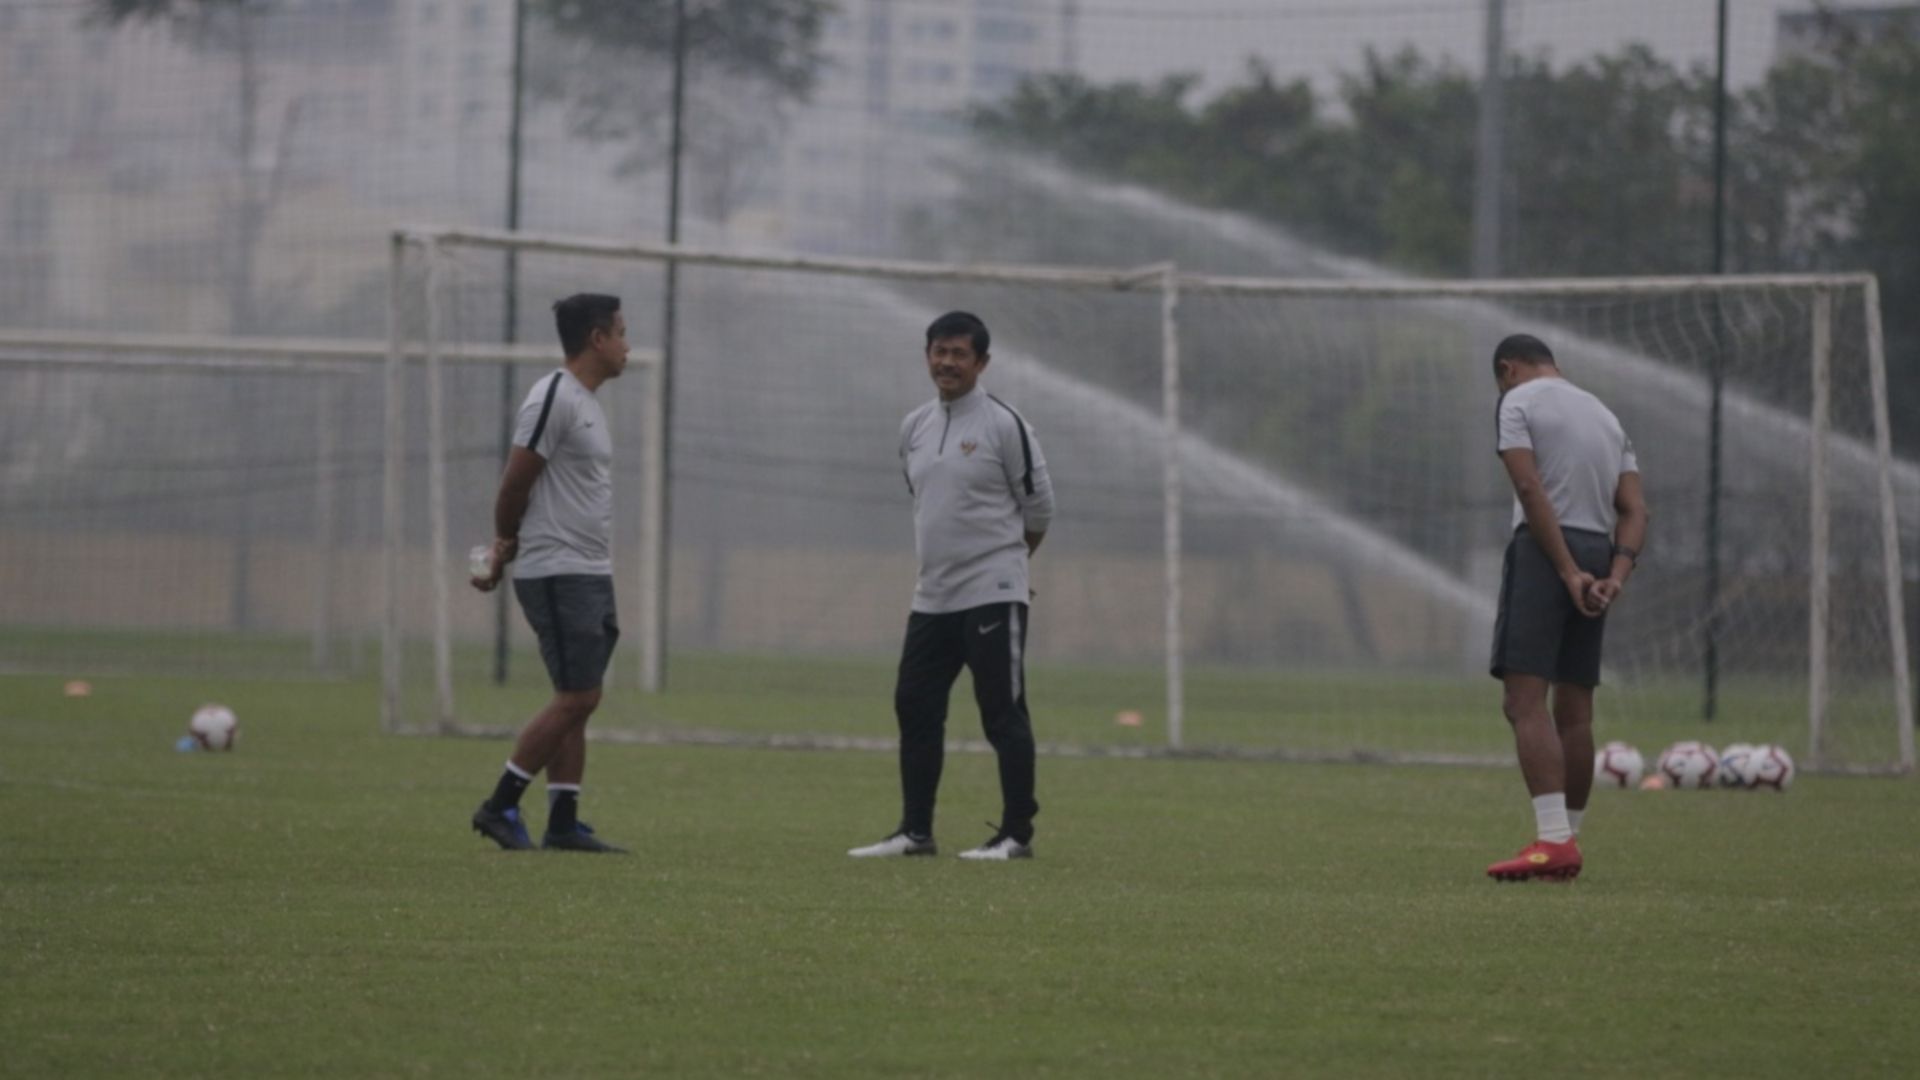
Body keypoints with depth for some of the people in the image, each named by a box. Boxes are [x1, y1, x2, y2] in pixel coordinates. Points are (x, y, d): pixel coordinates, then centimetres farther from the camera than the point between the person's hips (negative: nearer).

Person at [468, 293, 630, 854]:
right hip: (558, 572, -9)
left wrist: (504, 552, 12)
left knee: (579, 701, 7)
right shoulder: (554, 399, -13)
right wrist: (506, 545, 4)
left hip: (592, 575, 9)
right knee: (576, 697, -11)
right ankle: (499, 806, -5)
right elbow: (515, 485, -11)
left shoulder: (588, 403, 18)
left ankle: (563, 823, 8)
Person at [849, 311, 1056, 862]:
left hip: (992, 595, -7)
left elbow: (1038, 506, -1)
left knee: (1003, 713, -5)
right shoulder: (913, 427, 11)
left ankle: (1017, 833, -1)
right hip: (932, 596, 7)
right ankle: (915, 831, 14)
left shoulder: (1002, 424, -8)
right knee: (914, 706, 7)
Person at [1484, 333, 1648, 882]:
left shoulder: (1519, 401, 1)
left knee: (1525, 701, -13)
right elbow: (1634, 508, 10)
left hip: (1545, 550, -7)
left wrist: (1568, 571, -15)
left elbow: (1530, 489, -13)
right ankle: (1568, 845, 18)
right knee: (1575, 710, 13)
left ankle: (1554, 840, -25)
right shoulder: (1606, 415, 22)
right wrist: (1616, 576, -2)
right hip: (1599, 549, 7)